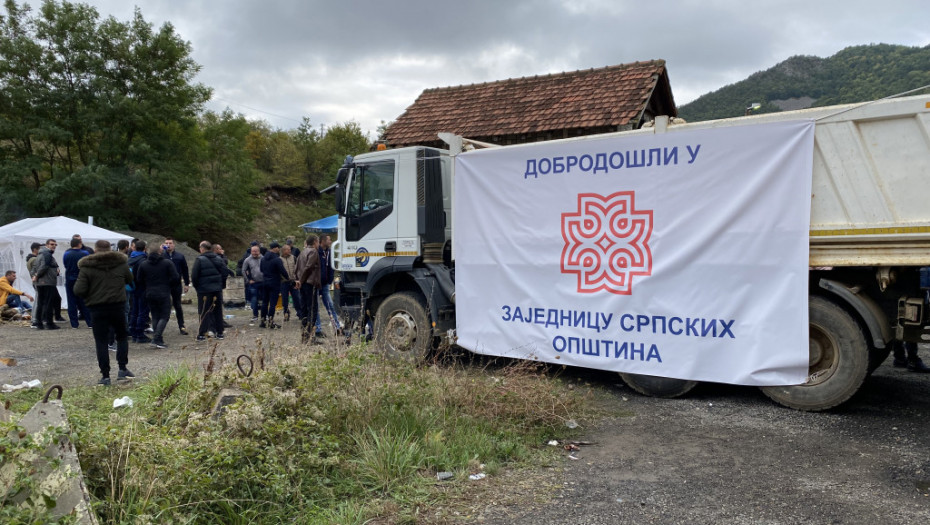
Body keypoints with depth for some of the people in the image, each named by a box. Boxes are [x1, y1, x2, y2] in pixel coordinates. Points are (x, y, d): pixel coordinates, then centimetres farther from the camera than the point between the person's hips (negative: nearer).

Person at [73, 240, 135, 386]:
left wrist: (88, 297, 9)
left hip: (97, 309, -2)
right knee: (122, 336, 18)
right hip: (118, 306, 2)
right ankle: (122, 369, 10)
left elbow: (79, 291, -10)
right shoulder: (121, 263, 2)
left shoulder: (87, 267, -6)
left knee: (101, 341, 5)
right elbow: (130, 280, 17)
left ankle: (105, 375, 3)